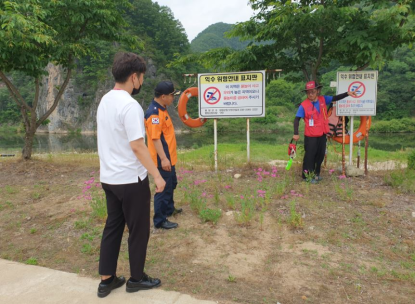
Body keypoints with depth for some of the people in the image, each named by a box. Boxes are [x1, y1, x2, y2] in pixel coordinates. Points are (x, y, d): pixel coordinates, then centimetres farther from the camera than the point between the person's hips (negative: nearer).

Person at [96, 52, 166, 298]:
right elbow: (137, 146, -23)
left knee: (113, 227, 16)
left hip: (109, 177, 8)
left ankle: (107, 280, 25)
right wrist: (157, 175, -16)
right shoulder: (130, 105, -19)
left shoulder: (105, 101, 8)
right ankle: (137, 279, 23)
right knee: (139, 230, 8)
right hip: (130, 179, -8)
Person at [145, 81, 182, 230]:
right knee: (164, 188, -1)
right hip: (163, 159, -11)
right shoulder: (154, 112, -21)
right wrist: (163, 158, -28)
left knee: (171, 184, 24)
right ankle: (160, 220, 11)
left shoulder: (161, 109, 11)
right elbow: (155, 138, -25)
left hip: (169, 156, 11)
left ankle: (169, 209, 43)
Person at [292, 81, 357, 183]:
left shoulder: (323, 100, -1)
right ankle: (307, 175, 14)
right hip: (311, 136, -6)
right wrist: (296, 134, -21)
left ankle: (316, 174, 32)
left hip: (322, 134, 6)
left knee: (320, 155, 16)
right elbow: (297, 119, -16)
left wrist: (347, 93, -9)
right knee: (309, 156, 1)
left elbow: (335, 98, 5)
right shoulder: (304, 105, -15)